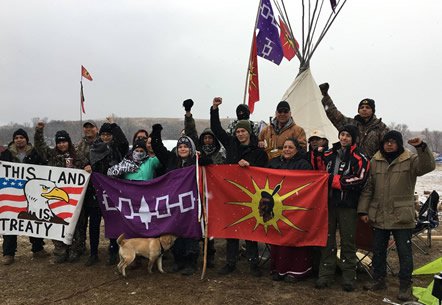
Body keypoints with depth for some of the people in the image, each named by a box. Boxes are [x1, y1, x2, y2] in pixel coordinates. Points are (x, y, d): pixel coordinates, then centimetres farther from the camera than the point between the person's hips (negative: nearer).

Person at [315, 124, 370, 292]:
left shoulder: (359, 158, -2)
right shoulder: (328, 155, 12)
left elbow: (359, 181, -13)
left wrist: (334, 180, -13)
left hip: (347, 205, -4)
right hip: (328, 202, 4)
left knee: (348, 241, 3)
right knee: (327, 239, 8)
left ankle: (349, 277, 13)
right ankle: (325, 275, 15)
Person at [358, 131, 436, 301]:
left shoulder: (410, 160, -2)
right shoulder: (375, 161, 7)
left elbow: (428, 166, -21)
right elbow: (368, 187, 8)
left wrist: (421, 147, -33)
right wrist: (363, 210, 4)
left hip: (402, 217, -3)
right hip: (379, 216, 4)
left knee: (404, 252, 5)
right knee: (378, 250, 15)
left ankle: (405, 286, 19)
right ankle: (379, 280, 31)